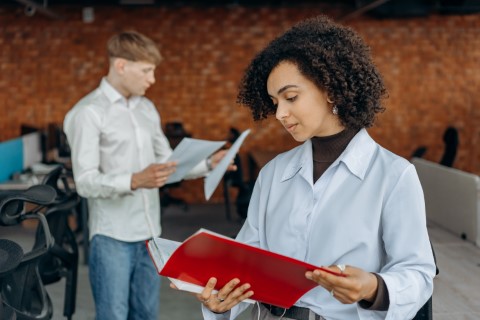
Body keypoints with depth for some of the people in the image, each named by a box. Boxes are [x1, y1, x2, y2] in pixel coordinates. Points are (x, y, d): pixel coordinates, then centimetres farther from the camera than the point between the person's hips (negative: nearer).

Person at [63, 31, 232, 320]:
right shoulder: (88, 112, -10)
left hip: (150, 232, 7)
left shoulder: (147, 109, 14)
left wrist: (208, 164, 1)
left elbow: (167, 161, 17)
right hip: (113, 236, -7)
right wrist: (135, 181, -32)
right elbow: (86, 182, -17)